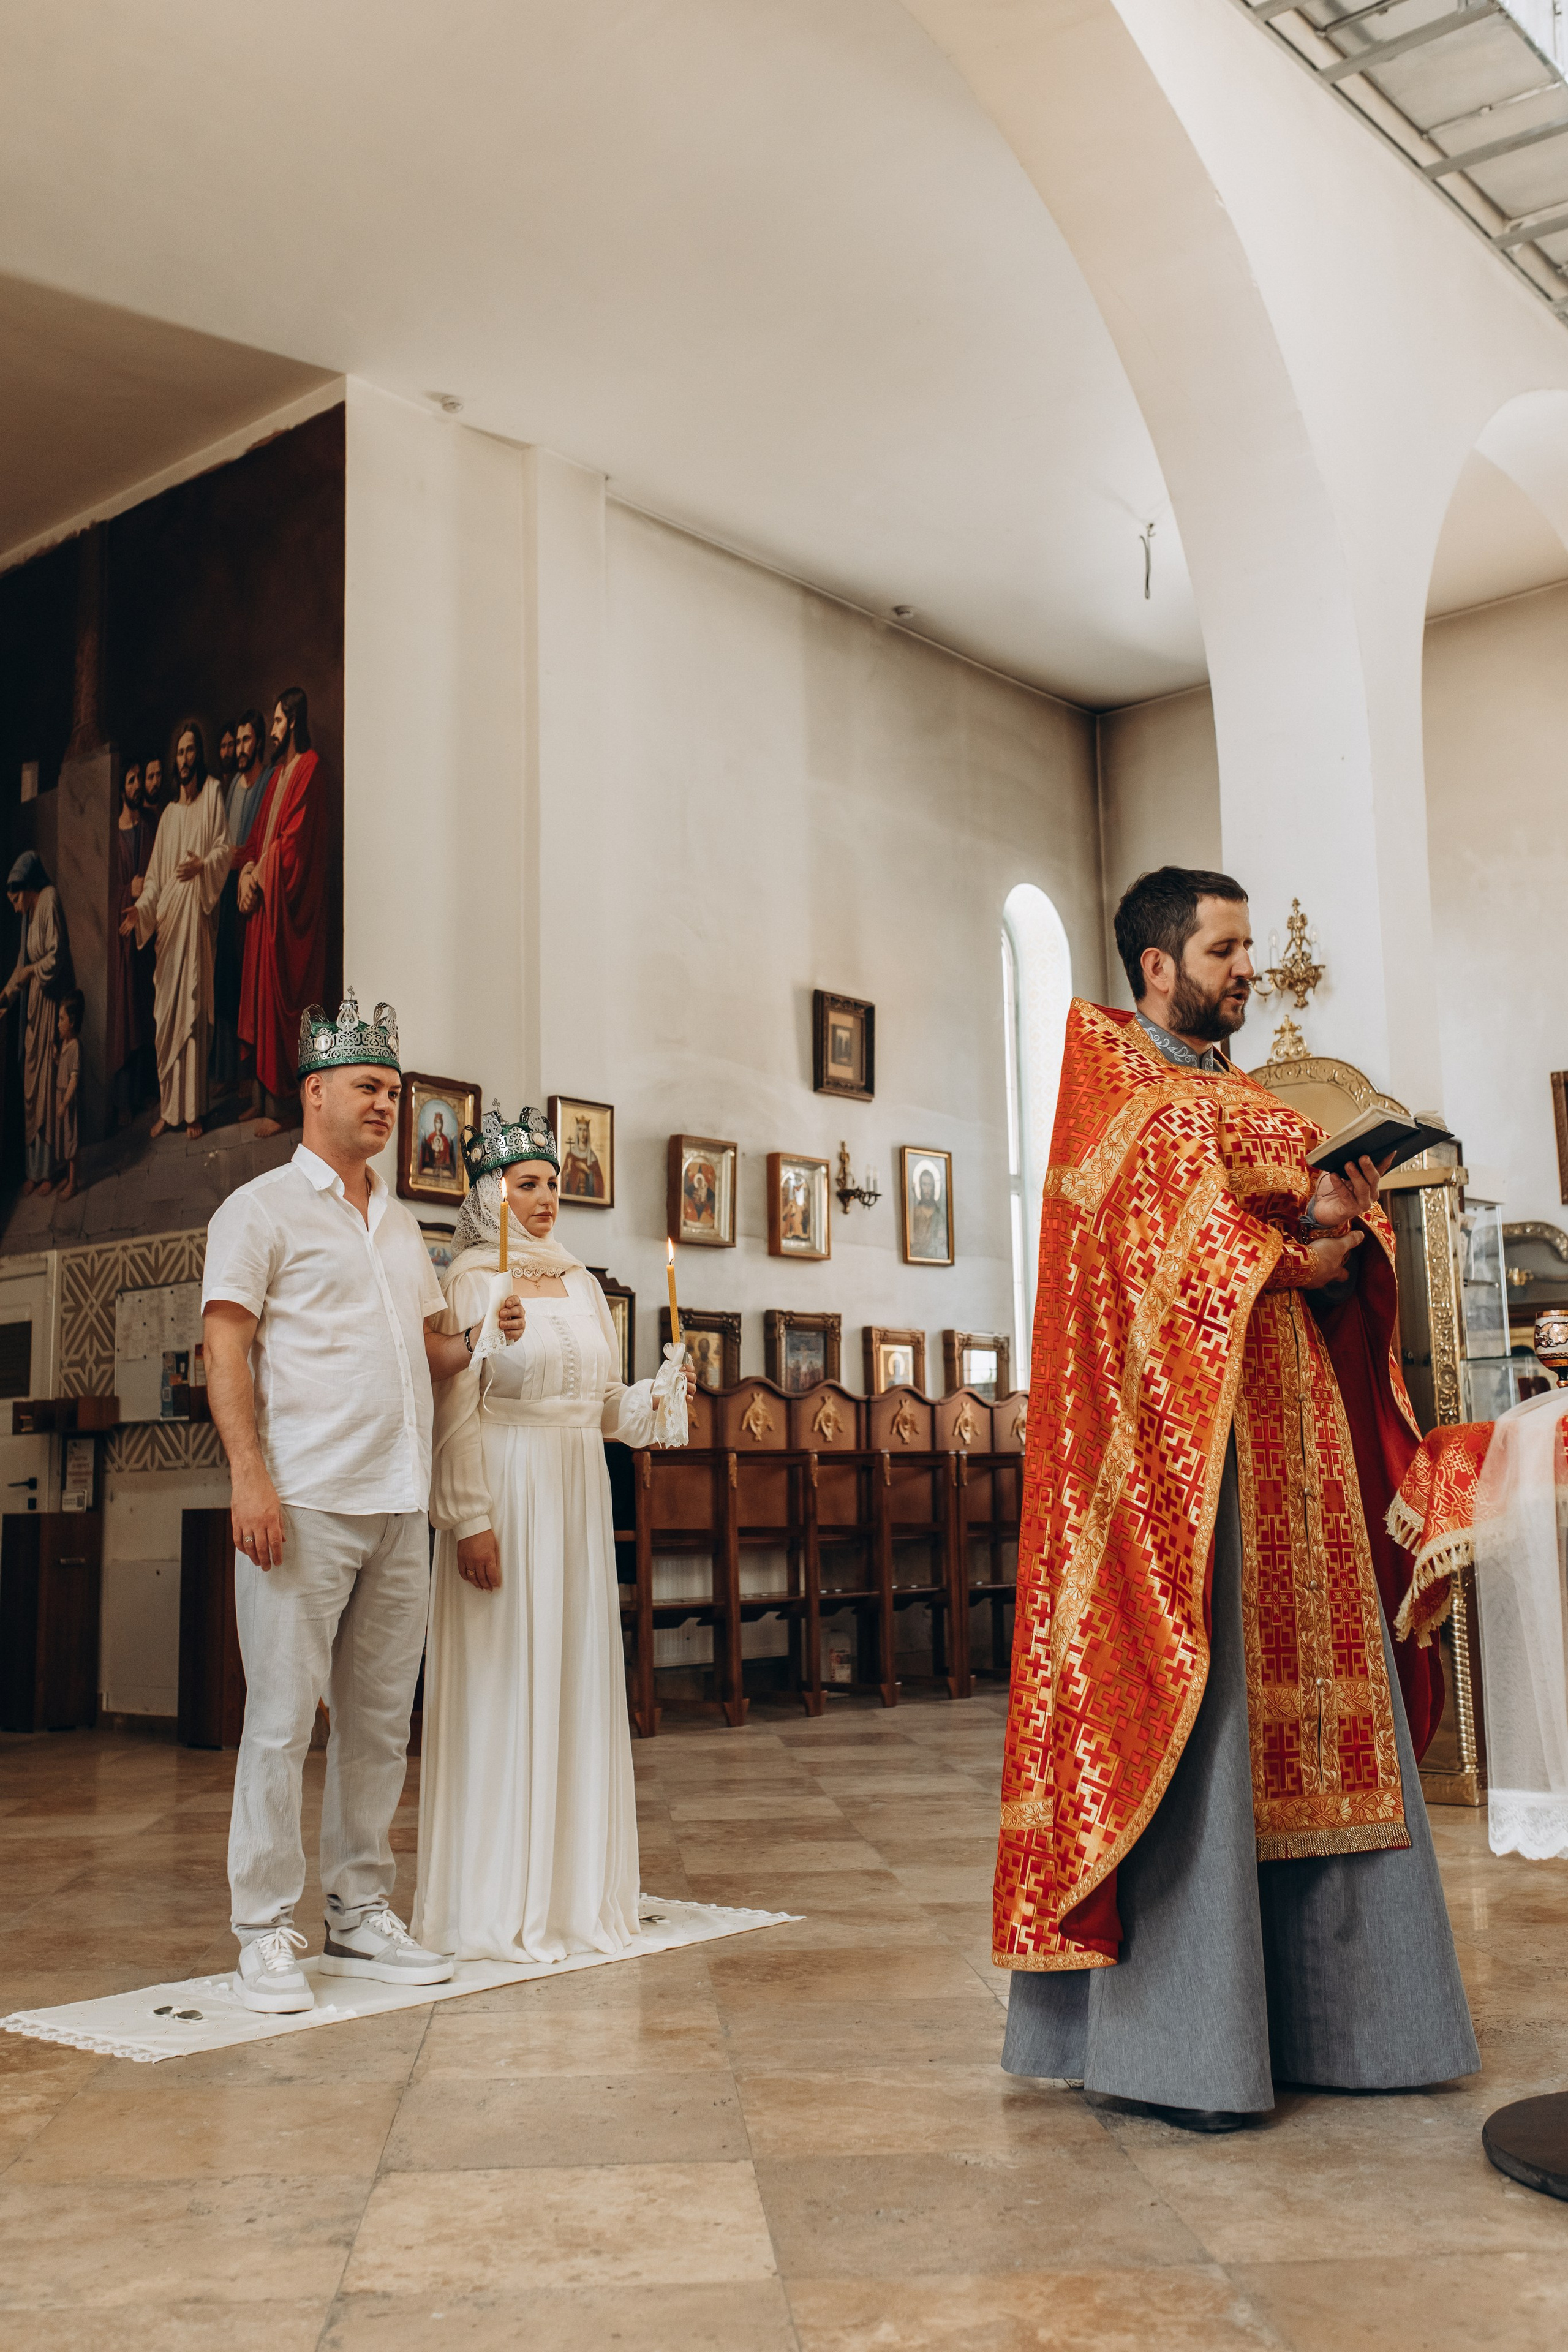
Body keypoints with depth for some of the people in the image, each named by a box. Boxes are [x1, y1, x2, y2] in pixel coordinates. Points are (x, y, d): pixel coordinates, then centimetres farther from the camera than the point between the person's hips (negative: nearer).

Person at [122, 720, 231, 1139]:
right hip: (167, 916, 5)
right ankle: (169, 1109, 10)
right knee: (166, 1014, 4)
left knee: (193, 1009, -7)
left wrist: (203, 864, -23)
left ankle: (194, 1111, -2)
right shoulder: (169, 813, 18)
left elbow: (225, 848, -5)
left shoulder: (214, 795, 3)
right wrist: (140, 909, 2)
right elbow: (155, 874, 15)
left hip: (196, 911, -5)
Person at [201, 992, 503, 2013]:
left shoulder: (401, 1224, 20)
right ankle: (267, 1934, 6)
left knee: (381, 1719, 10)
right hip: (306, 1505, -6)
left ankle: (361, 1915, 20)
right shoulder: (263, 1208, 0)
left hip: (400, 1507, 7)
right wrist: (250, 1477, -17)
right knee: (282, 1720, -3)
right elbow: (226, 1347, -7)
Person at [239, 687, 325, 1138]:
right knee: (259, 994, 10)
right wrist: (246, 872, 0)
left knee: (278, 997, -7)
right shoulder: (278, 772, 17)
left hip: (286, 903, -9)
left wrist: (259, 876, -11)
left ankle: (280, 1105, -2)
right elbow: (259, 832, 17)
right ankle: (263, 1097, 17)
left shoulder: (309, 769, -11)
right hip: (262, 897, 9)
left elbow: (293, 837, -17)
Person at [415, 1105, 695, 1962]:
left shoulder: (581, 1283, 15)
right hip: (506, 1496, -7)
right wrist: (470, 1520, -18)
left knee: (577, 1682, 10)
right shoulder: (471, 1282, -5)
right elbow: (455, 1414, -11)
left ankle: (573, 1890, 21)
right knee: (501, 1688, -3)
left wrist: (658, 1396, 0)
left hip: (579, 1500, 7)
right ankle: (496, 1902, 8)